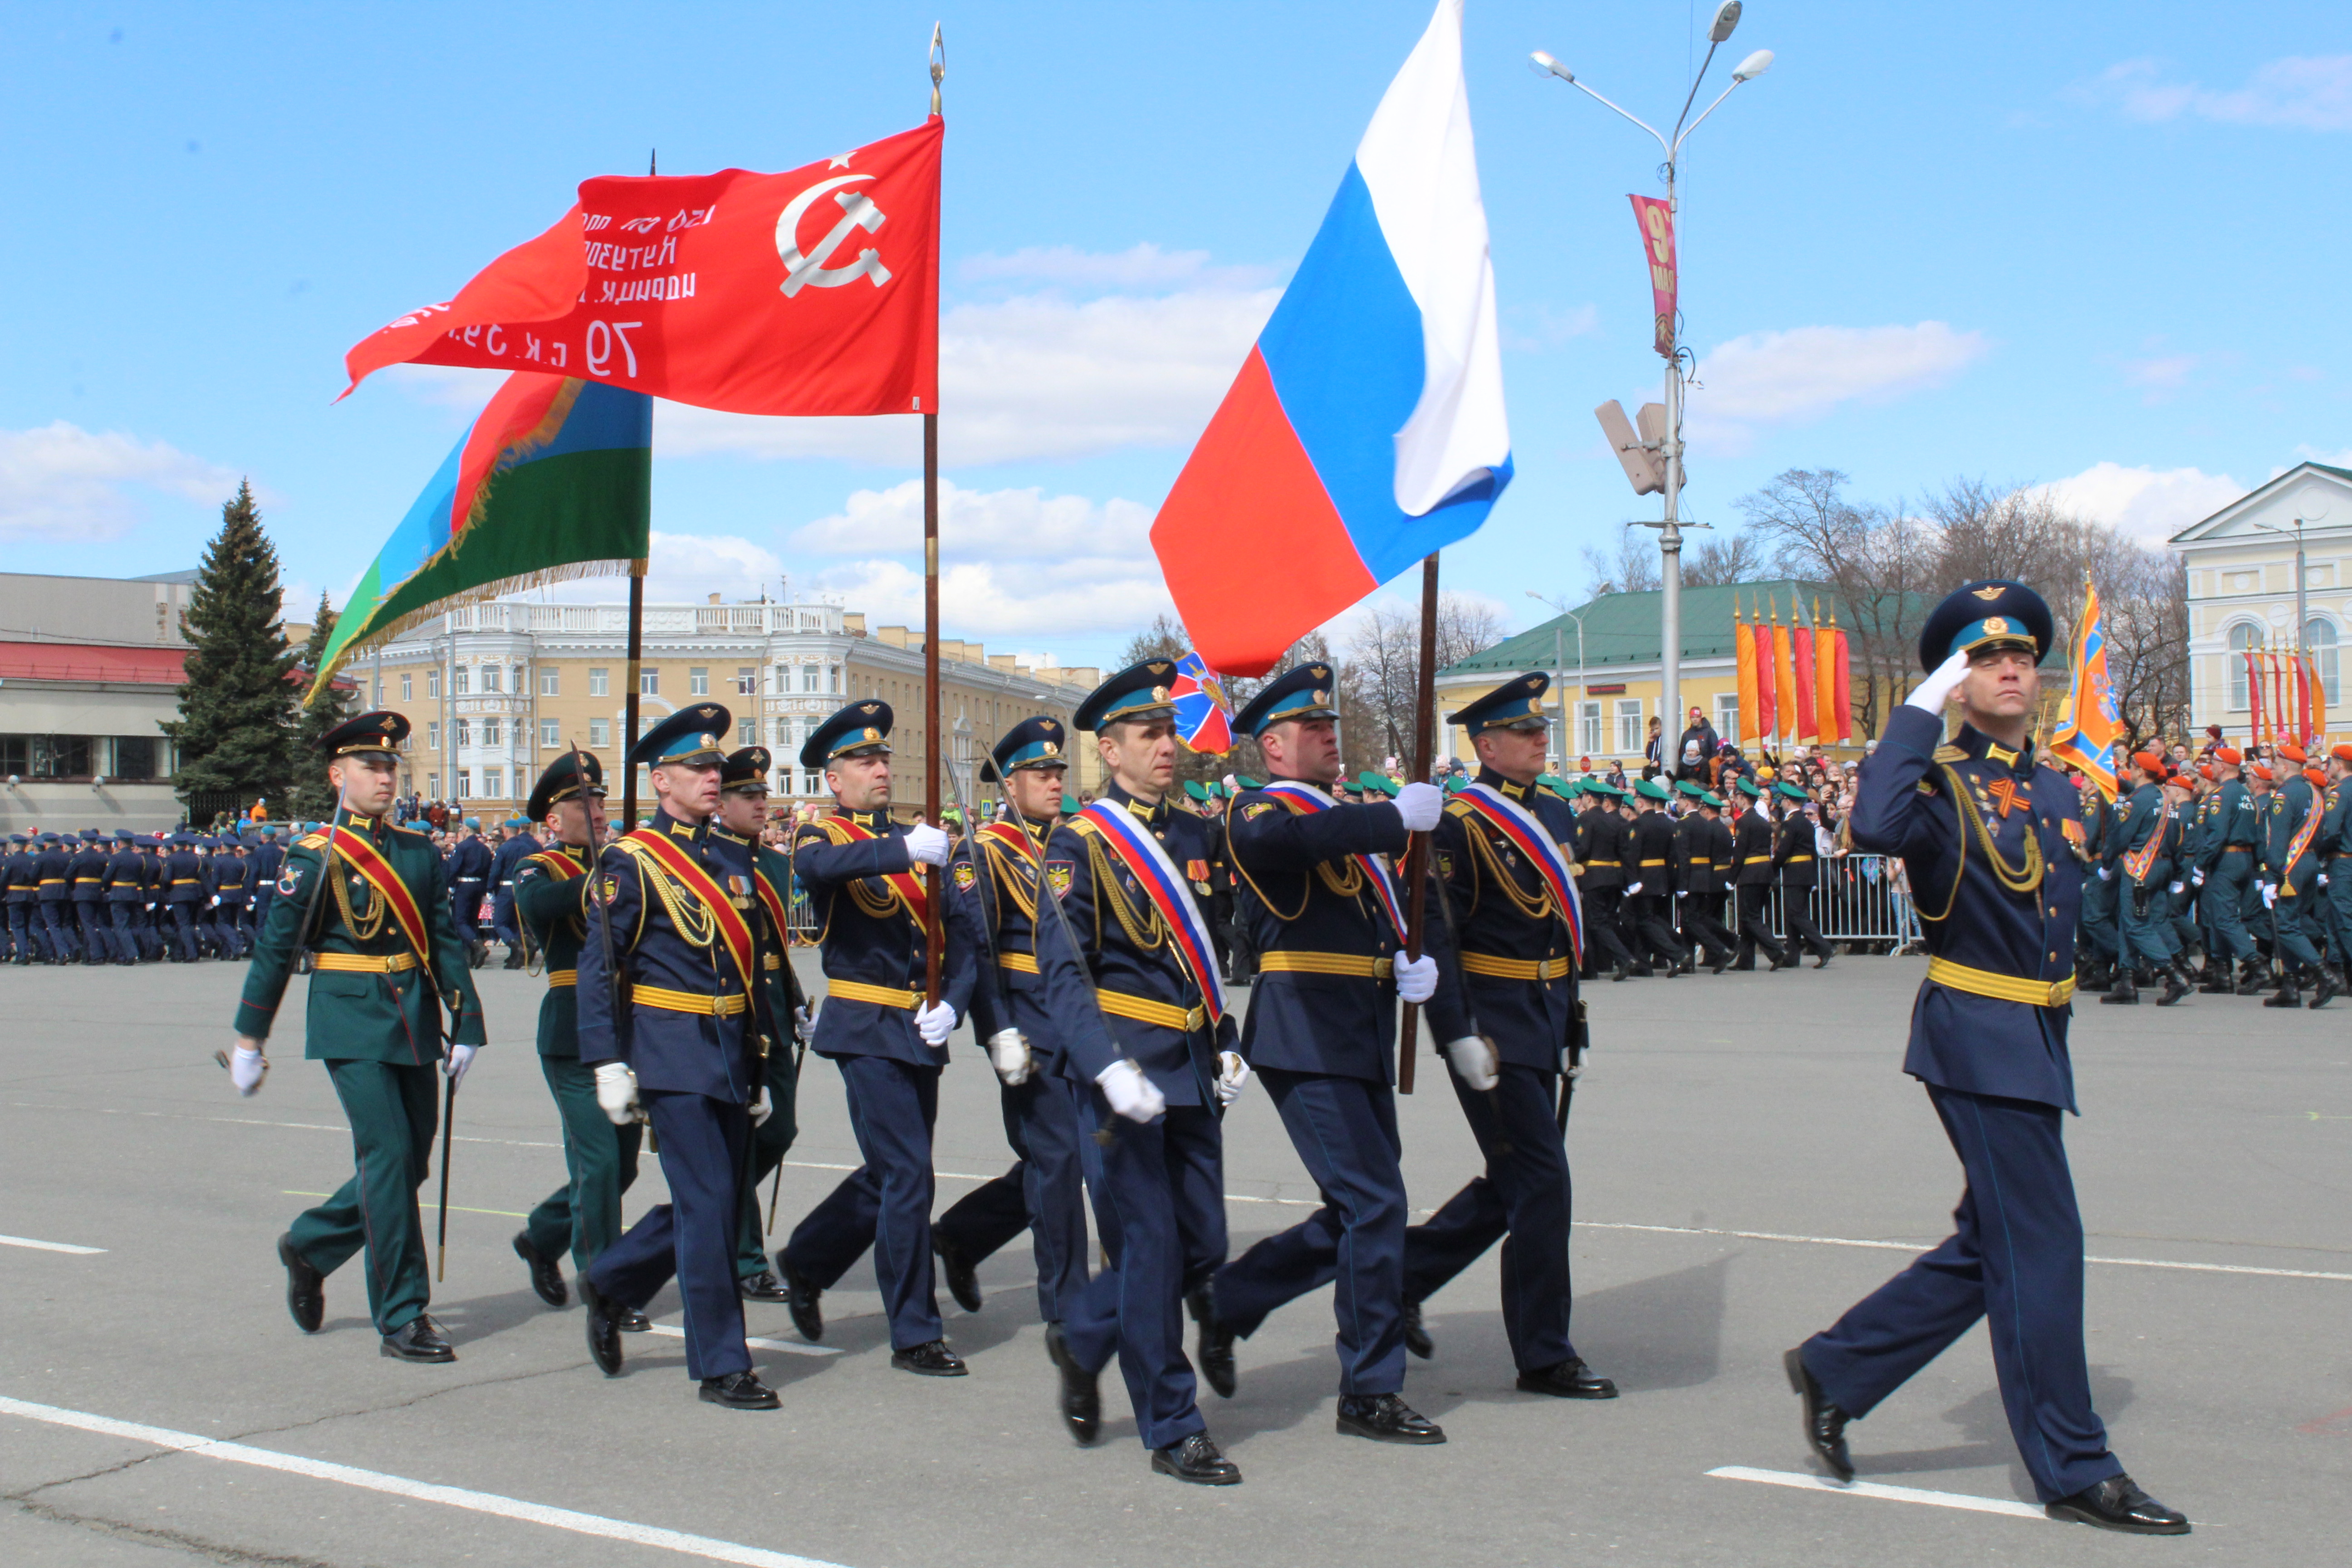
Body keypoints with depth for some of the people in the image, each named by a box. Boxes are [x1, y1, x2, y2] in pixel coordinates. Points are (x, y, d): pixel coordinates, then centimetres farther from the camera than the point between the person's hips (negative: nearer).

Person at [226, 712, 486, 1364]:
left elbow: (446, 944, 12)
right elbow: (274, 950, 0)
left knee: (410, 1164, 9)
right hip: (352, 1024, -6)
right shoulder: (316, 858, -4)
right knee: (388, 1157, -11)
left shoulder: (420, 853, 11)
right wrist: (249, 1042, 2)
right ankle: (402, 1318, -3)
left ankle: (309, 1245, 34)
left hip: (415, 1025, 6)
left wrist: (465, 1028, 7)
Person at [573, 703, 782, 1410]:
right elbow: (599, 967, -9)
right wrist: (609, 1066, -14)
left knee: (714, 1204, 12)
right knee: (708, 1205, -7)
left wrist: (758, 1069, 18)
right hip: (673, 1057, -7)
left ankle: (609, 1284, 34)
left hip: (729, 1055, 7)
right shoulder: (630, 861, -6)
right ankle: (721, 1367, 1)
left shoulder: (725, 862, 15)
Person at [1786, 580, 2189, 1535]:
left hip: (2037, 1040, 9)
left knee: (1990, 1250, 14)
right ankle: (2073, 1470, 5)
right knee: (2042, 1245, -4)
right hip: (1979, 1039, -8)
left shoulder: (2056, 790, 14)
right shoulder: (1939, 782, -10)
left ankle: (1835, 1369, 26)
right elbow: (1876, 826, -34)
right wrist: (1918, 712, -25)